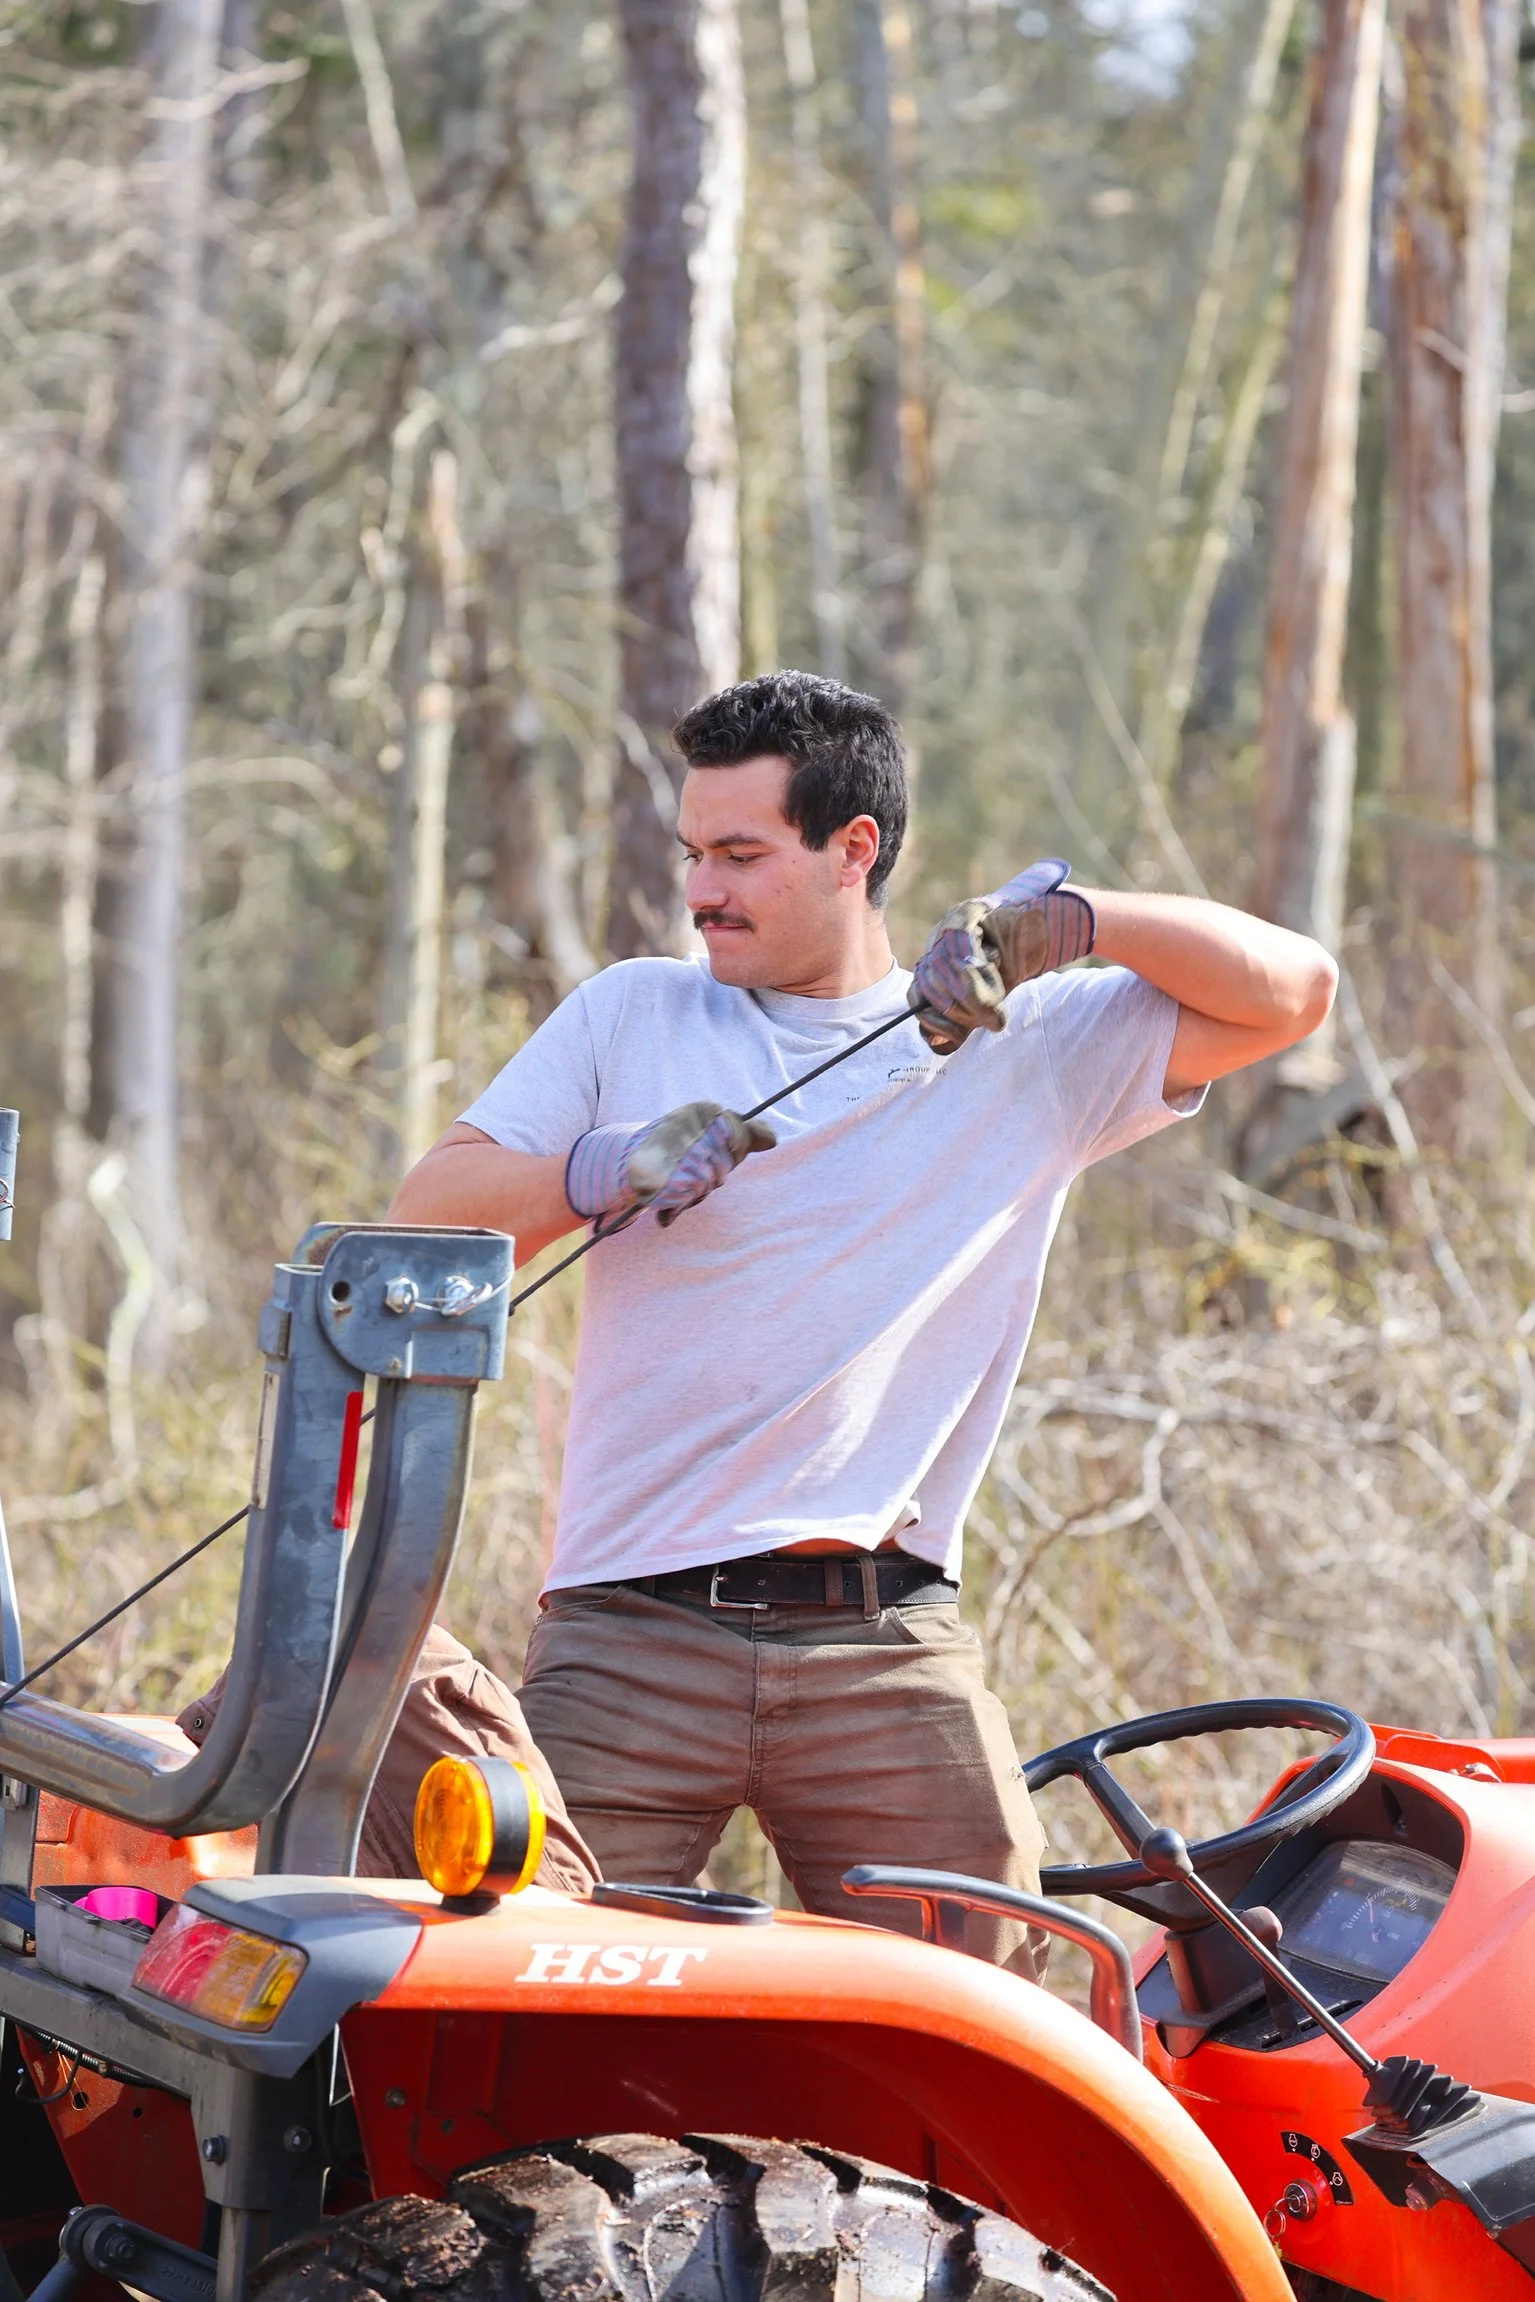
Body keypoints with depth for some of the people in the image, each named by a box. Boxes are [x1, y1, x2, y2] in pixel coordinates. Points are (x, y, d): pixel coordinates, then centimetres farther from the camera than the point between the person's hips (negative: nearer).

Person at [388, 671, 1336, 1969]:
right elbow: (426, 1219, 9)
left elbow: (1293, 991, 6)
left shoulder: (1028, 1046, 12)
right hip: (632, 1635, 0)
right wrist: (602, 1170, -10)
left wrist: (1068, 921, -7)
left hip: (889, 1661, 0)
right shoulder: (630, 1015, 15)